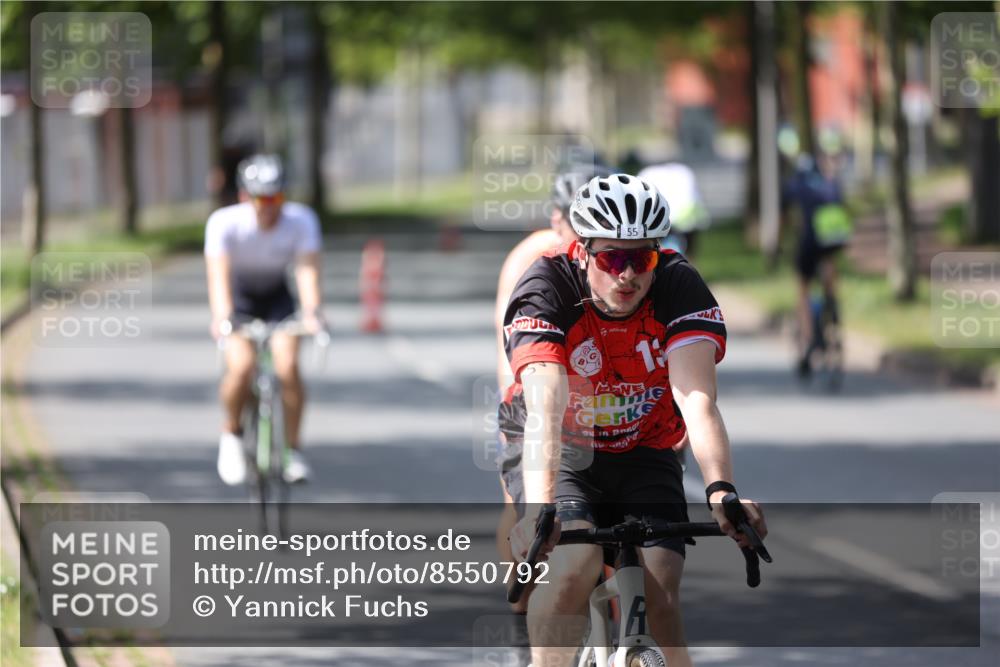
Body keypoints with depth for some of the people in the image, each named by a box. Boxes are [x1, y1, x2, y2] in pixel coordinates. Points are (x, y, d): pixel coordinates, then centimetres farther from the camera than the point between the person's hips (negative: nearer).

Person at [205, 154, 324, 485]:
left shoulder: (301, 220, -22)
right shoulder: (225, 223, -26)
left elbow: (307, 269, -31)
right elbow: (218, 273, -36)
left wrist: (311, 311, -48)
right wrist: (221, 317, -52)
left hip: (278, 298, 1)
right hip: (239, 299, -1)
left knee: (288, 367, -21)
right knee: (241, 367, -26)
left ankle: (292, 450, -5)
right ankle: (231, 433, 2)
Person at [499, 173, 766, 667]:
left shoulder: (680, 288, -20)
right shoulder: (546, 288, -26)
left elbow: (696, 399, -33)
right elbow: (545, 408, -39)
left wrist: (720, 490, -50)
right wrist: (539, 509, -54)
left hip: (644, 456, 2)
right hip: (560, 455, -2)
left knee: (660, 599, -16)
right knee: (575, 564, -29)